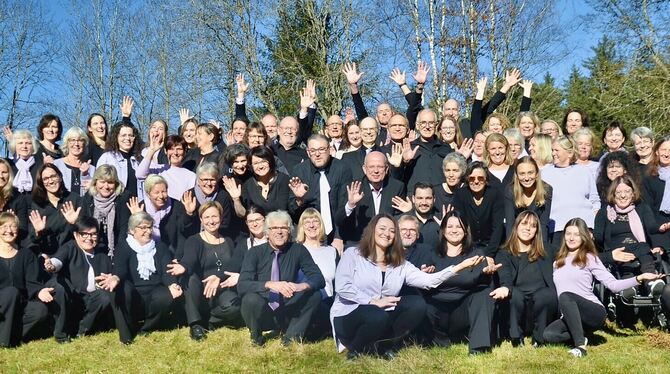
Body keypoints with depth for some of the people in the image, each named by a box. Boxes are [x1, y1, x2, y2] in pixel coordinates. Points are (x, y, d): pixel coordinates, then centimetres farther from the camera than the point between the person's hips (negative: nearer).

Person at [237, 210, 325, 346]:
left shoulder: (298, 250, -2)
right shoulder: (254, 253, -7)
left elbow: (319, 279, -9)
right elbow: (242, 286, -19)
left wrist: (301, 286, -31)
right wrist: (270, 284, -36)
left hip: (286, 315, 1)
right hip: (262, 314, -1)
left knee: (315, 295, -20)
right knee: (250, 298, -32)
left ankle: (291, 336, -7)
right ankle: (256, 337, -2)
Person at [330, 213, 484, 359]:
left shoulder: (400, 264, 10)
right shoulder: (352, 254, 0)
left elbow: (428, 280, -3)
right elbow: (342, 287, -13)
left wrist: (460, 266, -13)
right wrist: (374, 302, -19)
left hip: (383, 318, 5)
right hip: (349, 316, -5)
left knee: (417, 304, -13)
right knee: (377, 316, -35)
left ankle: (382, 344, -4)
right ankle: (355, 350, -7)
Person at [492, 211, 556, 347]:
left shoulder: (544, 256, 19)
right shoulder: (504, 254, 10)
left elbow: (551, 282, 8)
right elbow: (505, 280, -9)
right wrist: (505, 289, -34)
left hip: (540, 303, 1)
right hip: (516, 304, -1)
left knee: (546, 295, -31)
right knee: (515, 294, -33)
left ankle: (539, 338, -13)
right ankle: (517, 338, -16)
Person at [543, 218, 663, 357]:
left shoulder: (589, 258, 3)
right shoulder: (558, 262, 17)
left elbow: (613, 285, -6)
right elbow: (554, 291, 21)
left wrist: (639, 278, -17)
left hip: (594, 312, -4)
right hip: (570, 317, 4)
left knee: (566, 296, -36)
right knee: (549, 335, -28)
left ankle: (580, 346, -34)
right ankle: (579, 336, -1)